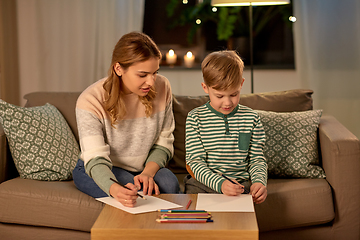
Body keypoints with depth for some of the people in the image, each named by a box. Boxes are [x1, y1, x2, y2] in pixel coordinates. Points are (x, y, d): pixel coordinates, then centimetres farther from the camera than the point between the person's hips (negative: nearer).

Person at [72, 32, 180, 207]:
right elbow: (96, 160, -29)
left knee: (169, 184, -27)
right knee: (130, 194, -34)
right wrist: (114, 189, -52)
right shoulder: (90, 101, -23)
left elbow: (163, 143, -3)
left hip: (144, 168, 4)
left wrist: (147, 172, -24)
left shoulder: (161, 88, -11)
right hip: (96, 171, -3)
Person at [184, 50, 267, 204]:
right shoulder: (195, 118, -1)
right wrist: (220, 184, -23)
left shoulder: (251, 118, 6)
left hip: (240, 184, 1)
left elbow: (257, 159, 11)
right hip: (202, 183, 0)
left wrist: (259, 181, -12)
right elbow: (195, 162, -6)